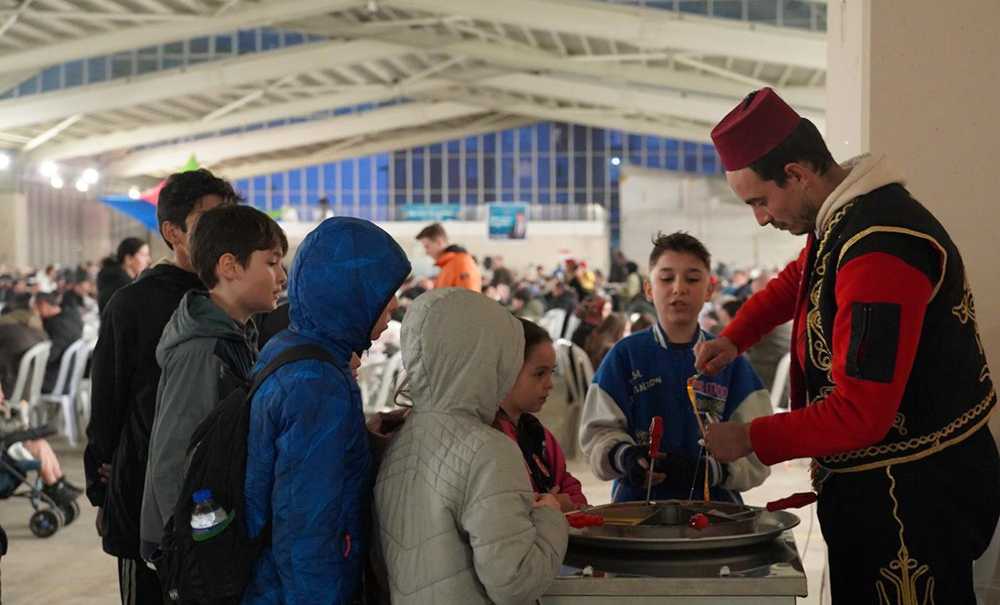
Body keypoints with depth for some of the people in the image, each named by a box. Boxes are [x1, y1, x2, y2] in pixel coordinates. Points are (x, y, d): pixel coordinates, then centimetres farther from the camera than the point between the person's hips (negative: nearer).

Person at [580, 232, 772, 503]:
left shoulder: (729, 360, 9)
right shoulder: (626, 354, 9)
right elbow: (598, 430, 7)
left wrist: (709, 469, -14)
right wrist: (624, 456, -13)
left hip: (714, 502, 0)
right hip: (637, 501, 0)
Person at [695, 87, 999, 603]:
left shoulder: (881, 251, -26)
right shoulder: (840, 221, 6)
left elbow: (862, 414, -27)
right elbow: (795, 281, 29)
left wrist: (750, 440, -16)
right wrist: (734, 338, 12)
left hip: (917, 492, -10)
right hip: (873, 482, 10)